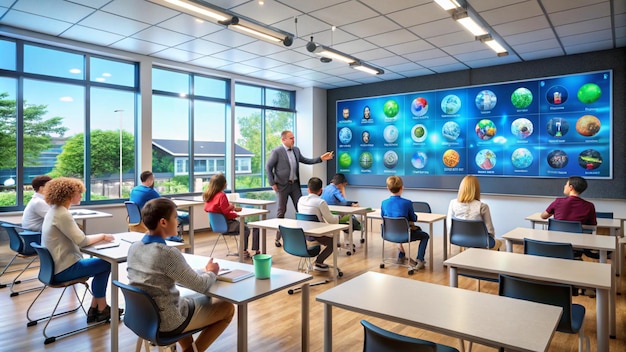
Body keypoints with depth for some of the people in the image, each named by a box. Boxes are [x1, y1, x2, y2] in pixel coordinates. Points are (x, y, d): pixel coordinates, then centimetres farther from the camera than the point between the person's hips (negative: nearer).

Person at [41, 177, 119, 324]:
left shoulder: (54, 211, 10)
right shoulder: (62, 214, -22)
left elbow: (76, 238, 10)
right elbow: (81, 241, -24)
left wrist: (99, 237, -1)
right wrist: (102, 236, -8)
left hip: (55, 266, 10)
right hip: (63, 269, -10)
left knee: (102, 265, 13)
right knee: (106, 264, 1)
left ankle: (96, 309, 16)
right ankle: (100, 309, 15)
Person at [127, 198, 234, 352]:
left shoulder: (134, 247, -3)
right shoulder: (168, 253, -27)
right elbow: (201, 286, -16)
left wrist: (202, 270, 5)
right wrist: (211, 273, 4)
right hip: (167, 322, -8)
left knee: (198, 296, 31)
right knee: (227, 308, 9)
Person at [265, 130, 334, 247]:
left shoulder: (296, 150, 8)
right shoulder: (277, 151, -10)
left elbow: (306, 160, 15)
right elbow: (268, 167, -8)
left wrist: (321, 158, 5)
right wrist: (272, 183, -11)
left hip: (295, 184, 5)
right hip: (282, 185, -5)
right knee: (281, 211, 2)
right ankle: (278, 238, 14)